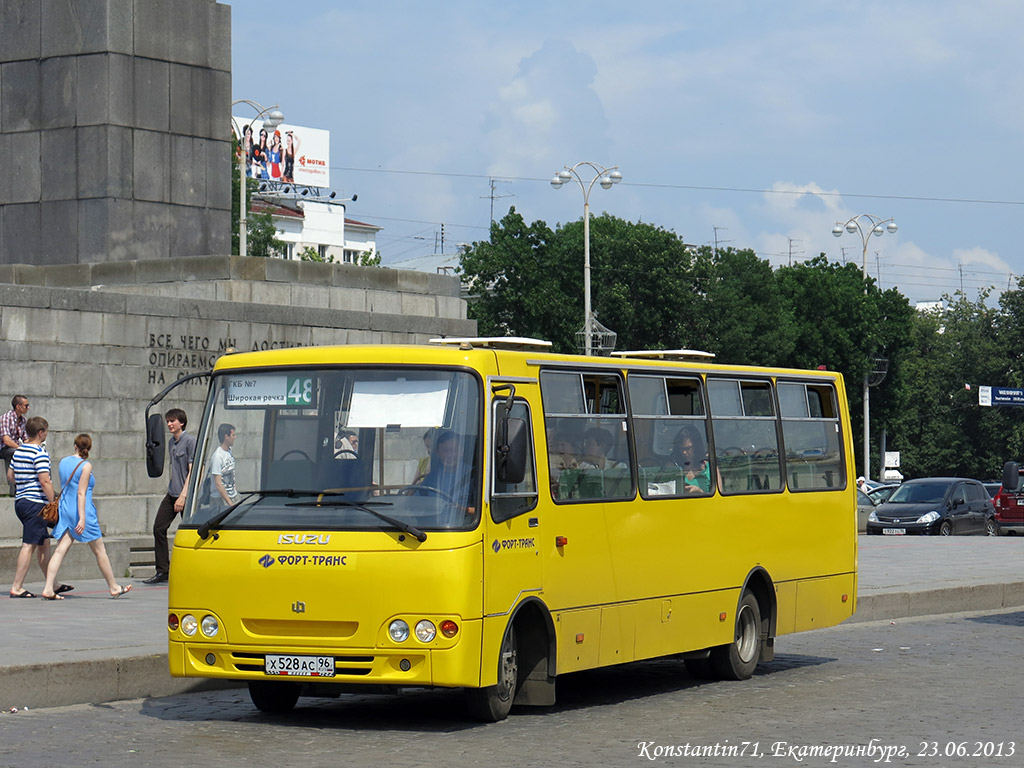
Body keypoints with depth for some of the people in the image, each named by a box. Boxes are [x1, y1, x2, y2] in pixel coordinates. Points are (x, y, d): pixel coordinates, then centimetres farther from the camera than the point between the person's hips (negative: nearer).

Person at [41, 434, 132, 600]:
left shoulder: (63, 462, 7)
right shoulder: (86, 465, -11)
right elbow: (81, 493, -17)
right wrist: (82, 518, -19)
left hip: (65, 510, 5)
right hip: (84, 511, -5)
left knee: (60, 549, -1)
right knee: (100, 551, 7)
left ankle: (48, 589, -12)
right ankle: (114, 588, 17)